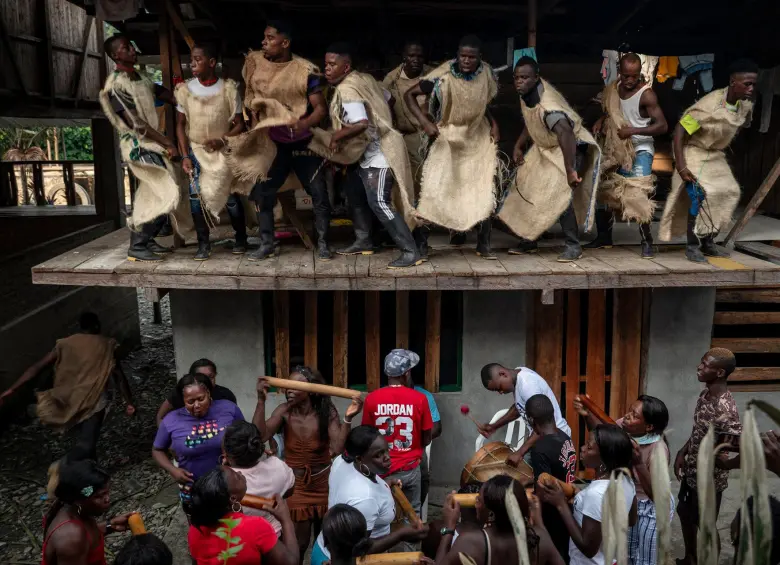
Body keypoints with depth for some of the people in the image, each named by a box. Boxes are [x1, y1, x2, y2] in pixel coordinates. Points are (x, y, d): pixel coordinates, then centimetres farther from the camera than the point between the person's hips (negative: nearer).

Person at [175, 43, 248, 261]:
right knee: (196, 195, -12)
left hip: (223, 150, -1)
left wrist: (222, 140, -21)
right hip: (196, 149, 2)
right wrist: (185, 156, -5)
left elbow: (239, 123, -4)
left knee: (230, 195, -3)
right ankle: (203, 244, -2)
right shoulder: (185, 89, -2)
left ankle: (240, 239, 18)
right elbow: (180, 124, 2)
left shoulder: (228, 88, -7)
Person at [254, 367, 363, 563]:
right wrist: (261, 401, -31)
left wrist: (348, 418, -34)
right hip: (295, 486, 0)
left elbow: (338, 448, -24)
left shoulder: (327, 413, -15)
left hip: (324, 485, 1)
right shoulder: (284, 411, -13)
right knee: (298, 543, 6)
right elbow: (260, 436, -26)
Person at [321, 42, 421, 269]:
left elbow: (361, 124, -29)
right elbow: (387, 97, 20)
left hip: (379, 154, -11)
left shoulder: (346, 89, -18)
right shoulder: (363, 78, 11)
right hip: (372, 152, 11)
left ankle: (411, 252, -12)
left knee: (379, 203, -14)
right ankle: (363, 241, 30)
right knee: (356, 194, 18)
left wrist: (337, 136, -15)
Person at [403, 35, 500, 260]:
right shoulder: (443, 76, -20)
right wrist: (425, 122, -27)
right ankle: (421, 242, 5)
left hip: (478, 138, 4)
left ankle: (484, 245, 14)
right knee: (433, 189, -9)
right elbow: (409, 95, -15)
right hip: (447, 138, -3)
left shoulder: (486, 73, -7)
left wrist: (493, 123, -5)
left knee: (484, 192, 2)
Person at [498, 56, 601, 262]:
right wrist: (518, 147, 7)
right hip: (545, 148, 9)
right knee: (528, 191, 10)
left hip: (570, 149, -9)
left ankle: (573, 246, -8)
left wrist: (570, 171, -54)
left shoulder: (547, 106, -35)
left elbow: (566, 135, -49)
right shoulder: (526, 95, -8)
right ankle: (529, 240, 23)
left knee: (559, 196, -20)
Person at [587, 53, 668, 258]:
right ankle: (604, 237, 27)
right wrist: (600, 121, 2)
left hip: (640, 150, -7)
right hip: (616, 149, 7)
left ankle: (647, 242, -7)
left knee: (638, 195, -19)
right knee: (602, 190, 11)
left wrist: (633, 130, -29)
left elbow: (662, 125, -22)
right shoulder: (614, 88, 2)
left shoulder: (646, 94, -18)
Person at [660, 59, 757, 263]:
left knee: (729, 192, 4)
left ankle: (708, 242, 15)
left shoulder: (746, 106, -8)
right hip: (694, 152, -8)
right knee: (700, 195, -20)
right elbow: (679, 130, -29)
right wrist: (680, 166, -32)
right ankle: (692, 246, -9)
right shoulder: (709, 106, -30)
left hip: (715, 155, 8)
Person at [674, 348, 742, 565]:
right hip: (691, 471, 9)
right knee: (685, 514, 25)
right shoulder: (705, 393, -3)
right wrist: (682, 452, 6)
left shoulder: (725, 409, -31)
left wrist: (720, 464, -25)